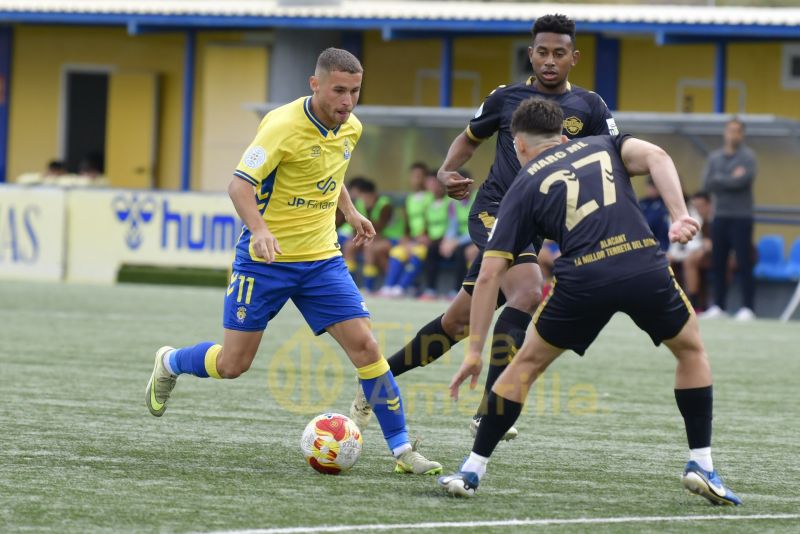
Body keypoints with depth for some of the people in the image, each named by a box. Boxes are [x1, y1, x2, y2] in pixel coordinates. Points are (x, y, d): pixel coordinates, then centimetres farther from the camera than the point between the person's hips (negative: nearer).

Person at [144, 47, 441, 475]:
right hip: (264, 260, -5)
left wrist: (350, 212, 13)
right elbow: (239, 183, -25)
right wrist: (259, 229, -40)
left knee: (364, 344, -9)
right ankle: (169, 364, 34)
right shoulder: (284, 125, -19)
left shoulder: (350, 129, 3)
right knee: (232, 364, 1)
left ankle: (401, 449, -3)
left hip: (321, 259, 5)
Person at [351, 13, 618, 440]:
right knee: (527, 292, -29)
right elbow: (469, 138, 19)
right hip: (494, 211, -3)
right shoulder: (506, 98, 4)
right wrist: (447, 171, 0)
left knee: (457, 322, 10)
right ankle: (488, 413, -29)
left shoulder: (589, 108, 5)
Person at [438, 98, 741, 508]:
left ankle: (471, 470, 21)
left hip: (582, 279, -1)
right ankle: (701, 466, 22)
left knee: (526, 365, 22)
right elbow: (655, 156, 4)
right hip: (645, 265, 1)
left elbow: (490, 274, 14)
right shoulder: (602, 146, 28)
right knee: (691, 351, 28)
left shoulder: (524, 186, 21)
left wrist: (475, 350, 16)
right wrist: (680, 216, -4)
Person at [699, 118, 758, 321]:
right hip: (720, 215, 5)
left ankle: (747, 308, -6)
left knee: (744, 264, -7)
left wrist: (720, 180, -4)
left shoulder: (747, 156, -2)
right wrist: (731, 179, -9)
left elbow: (743, 180, -17)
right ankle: (718, 306, 13)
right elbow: (707, 183, -2)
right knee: (717, 264, 6)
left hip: (741, 217, -5)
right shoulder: (714, 157, 11)